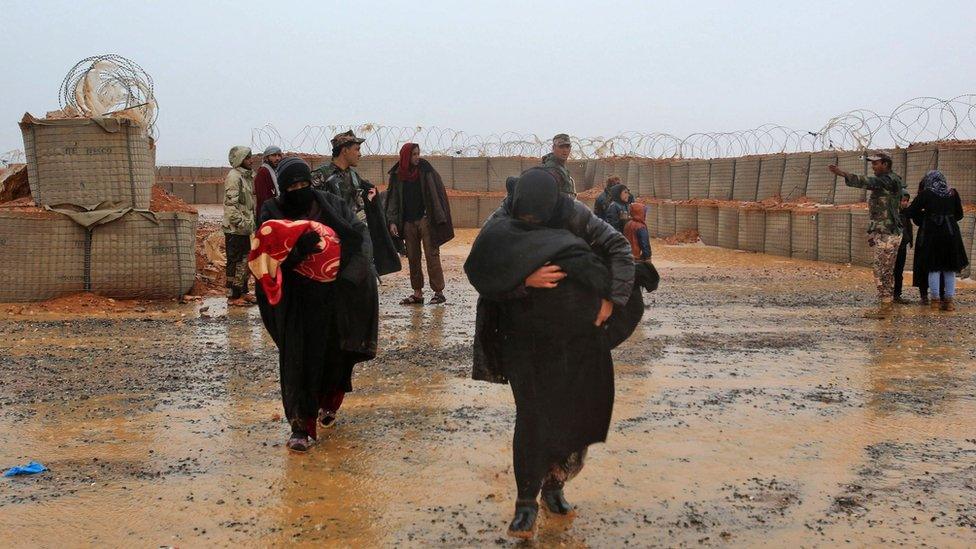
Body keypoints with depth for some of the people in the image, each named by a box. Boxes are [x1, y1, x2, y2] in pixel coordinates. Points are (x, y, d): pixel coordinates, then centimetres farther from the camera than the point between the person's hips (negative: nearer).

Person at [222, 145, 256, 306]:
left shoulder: (248, 176, 15)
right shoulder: (234, 177, -15)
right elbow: (231, 204, -22)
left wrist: (253, 221, 17)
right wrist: (240, 222, -24)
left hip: (245, 228, 10)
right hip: (234, 229, -9)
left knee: (245, 261, 17)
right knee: (236, 262, -4)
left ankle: (243, 291, 27)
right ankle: (233, 296, 1)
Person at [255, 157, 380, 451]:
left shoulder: (330, 204, 2)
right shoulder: (274, 211, -4)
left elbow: (359, 235, -5)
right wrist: (298, 248, -34)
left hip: (333, 296, 2)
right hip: (295, 301, -2)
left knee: (334, 355, 11)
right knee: (298, 358, -6)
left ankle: (327, 403, 40)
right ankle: (301, 427, 0)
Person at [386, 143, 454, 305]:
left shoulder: (426, 170, -2)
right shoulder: (397, 175, 7)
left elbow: (438, 193, -5)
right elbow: (393, 199, 9)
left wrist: (440, 218, -13)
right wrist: (392, 221, -1)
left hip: (425, 219, -4)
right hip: (408, 223, 4)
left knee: (431, 255, -6)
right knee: (412, 258, 6)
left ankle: (439, 292, -4)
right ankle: (417, 293, 12)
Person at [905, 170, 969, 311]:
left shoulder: (926, 194, -3)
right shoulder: (953, 193, 5)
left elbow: (911, 212, -2)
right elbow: (959, 215, 13)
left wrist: (924, 213, 16)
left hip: (931, 234, -2)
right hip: (951, 233, 2)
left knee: (934, 268, 5)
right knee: (950, 269, 9)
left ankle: (935, 299, 4)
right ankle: (948, 301, 9)